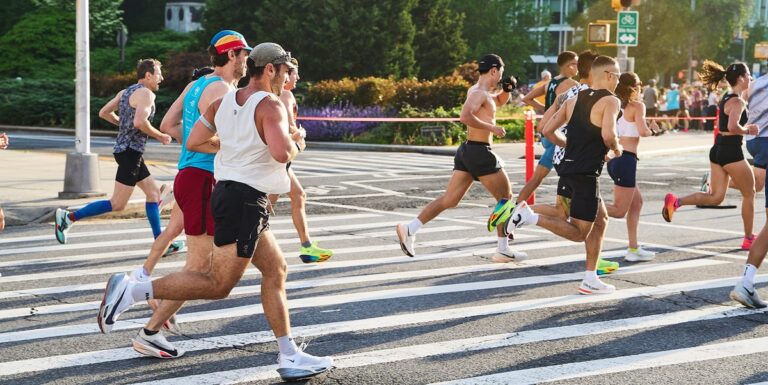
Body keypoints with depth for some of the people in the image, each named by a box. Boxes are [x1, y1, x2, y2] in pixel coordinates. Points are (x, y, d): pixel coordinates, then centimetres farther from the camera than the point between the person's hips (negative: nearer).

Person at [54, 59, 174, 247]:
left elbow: (103, 113, 16)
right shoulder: (146, 93, -13)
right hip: (130, 152, -11)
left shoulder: (125, 92, 15)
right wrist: (160, 136, -15)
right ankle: (69, 217, -6)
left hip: (127, 150, 11)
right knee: (117, 205, -7)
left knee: (154, 193, 13)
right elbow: (140, 122, -28)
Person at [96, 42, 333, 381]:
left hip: (227, 190, 10)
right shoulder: (270, 106, -14)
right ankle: (131, 290, -10)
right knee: (218, 285, -6)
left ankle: (289, 356, 15)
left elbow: (192, 142, 11)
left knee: (276, 269, 13)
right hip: (244, 199, -10)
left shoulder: (224, 101, 9)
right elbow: (281, 153, -28)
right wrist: (297, 145, -6)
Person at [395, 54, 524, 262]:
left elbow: (500, 101, 35)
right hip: (479, 152, -9)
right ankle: (503, 249, 7)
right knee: (506, 198, 5)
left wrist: (507, 89, 15)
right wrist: (492, 127, -22)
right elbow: (465, 116, -29)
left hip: (467, 151, 9)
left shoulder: (479, 91, 17)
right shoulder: (479, 93, -13)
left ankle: (409, 229, -5)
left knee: (448, 200, 6)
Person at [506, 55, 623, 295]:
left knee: (600, 221, 21)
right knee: (579, 233, 0)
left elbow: (548, 130, 12)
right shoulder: (610, 101, -9)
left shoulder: (575, 100, 14)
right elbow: (608, 135, -25)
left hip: (568, 168, 9)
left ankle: (590, 280, 20)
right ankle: (529, 216, -14)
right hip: (586, 174, -9)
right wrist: (616, 149, -3)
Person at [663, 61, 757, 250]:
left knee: (715, 197, 8)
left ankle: (675, 201, -8)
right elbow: (733, 127, -31)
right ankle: (748, 239, 15)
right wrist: (748, 130, -14)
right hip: (731, 152, -9)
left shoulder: (727, 98, 13)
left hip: (718, 150, 9)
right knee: (749, 194, 8)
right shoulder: (738, 102, -16)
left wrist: (746, 128, 12)